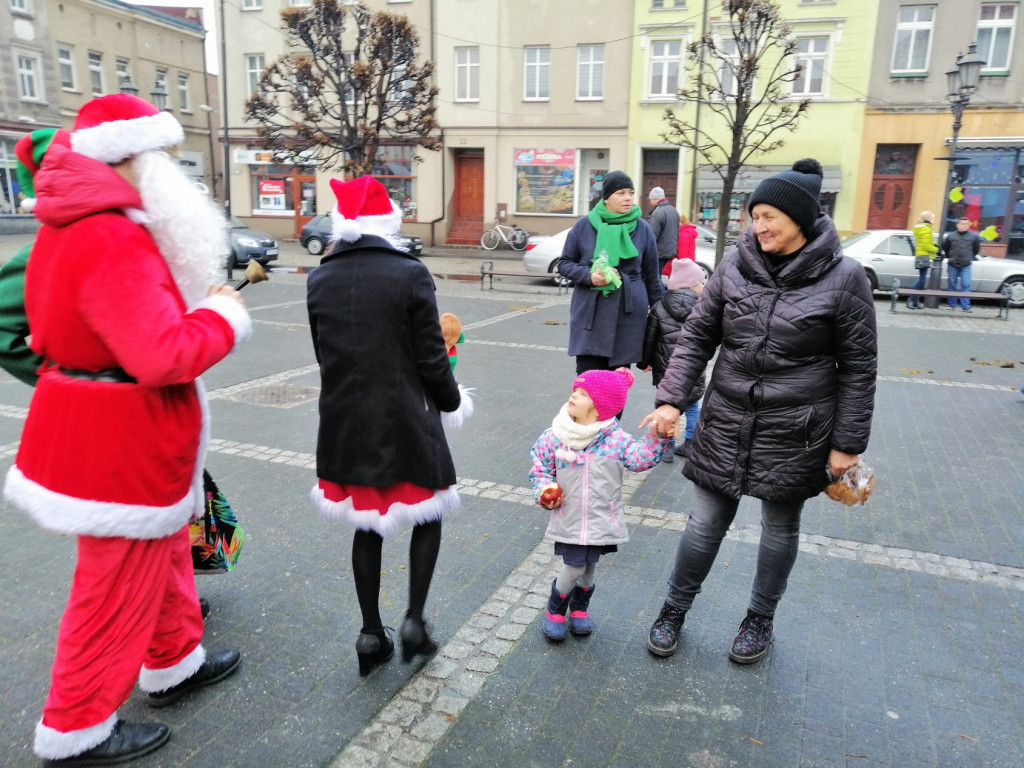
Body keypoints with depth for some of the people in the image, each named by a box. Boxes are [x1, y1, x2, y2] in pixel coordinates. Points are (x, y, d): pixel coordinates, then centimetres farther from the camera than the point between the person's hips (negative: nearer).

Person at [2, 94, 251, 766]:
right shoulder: (113, 241, -25)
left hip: (93, 427, 11)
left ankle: (173, 664, 44)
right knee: (118, 587, 6)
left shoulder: (71, 228, 8)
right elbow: (164, 356, -33)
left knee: (163, 549, 25)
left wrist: (196, 304, 3)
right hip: (121, 440, -11)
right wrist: (223, 316, -16)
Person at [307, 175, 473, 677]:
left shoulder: (320, 279, 0)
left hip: (344, 422, 4)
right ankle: (414, 620, 14)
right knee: (428, 515, 18)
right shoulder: (410, 274, -12)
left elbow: (324, 353, 7)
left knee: (366, 527, 17)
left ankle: (371, 634, 25)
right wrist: (452, 401, 7)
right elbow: (431, 357, -10)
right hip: (406, 420, -4)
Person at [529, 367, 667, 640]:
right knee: (574, 567, 0)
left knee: (589, 566, 16)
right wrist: (544, 492, -14)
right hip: (569, 520, -1)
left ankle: (580, 607, 44)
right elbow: (540, 469, 2)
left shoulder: (615, 438, -9)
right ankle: (555, 610, 28)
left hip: (602, 521, 1)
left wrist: (657, 435, -28)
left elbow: (641, 459, -16)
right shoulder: (554, 437, -8)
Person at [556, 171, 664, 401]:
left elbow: (651, 276, 10)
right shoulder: (584, 225, 0)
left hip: (628, 312, 1)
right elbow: (564, 264, 6)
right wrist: (589, 276, -12)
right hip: (590, 311, -1)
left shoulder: (642, 229, 4)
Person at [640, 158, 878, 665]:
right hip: (726, 420, 2)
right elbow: (696, 335, 1)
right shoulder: (736, 264, -3)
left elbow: (859, 367, -5)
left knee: (780, 527, 16)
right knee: (705, 523, 9)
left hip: (795, 432, -1)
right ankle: (674, 610, 30)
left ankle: (760, 619, 38)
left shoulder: (843, 277, -10)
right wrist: (670, 400, -9)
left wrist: (848, 443, -6)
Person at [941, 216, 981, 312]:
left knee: (966, 285, -6)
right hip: (952, 265, 1)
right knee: (952, 285, 6)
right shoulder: (951, 236, -1)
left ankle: (966, 306, -6)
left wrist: (970, 257, 17)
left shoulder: (973, 236, 0)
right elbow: (945, 247, 13)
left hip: (966, 266, -1)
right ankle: (951, 304, 16)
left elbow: (977, 248, 15)